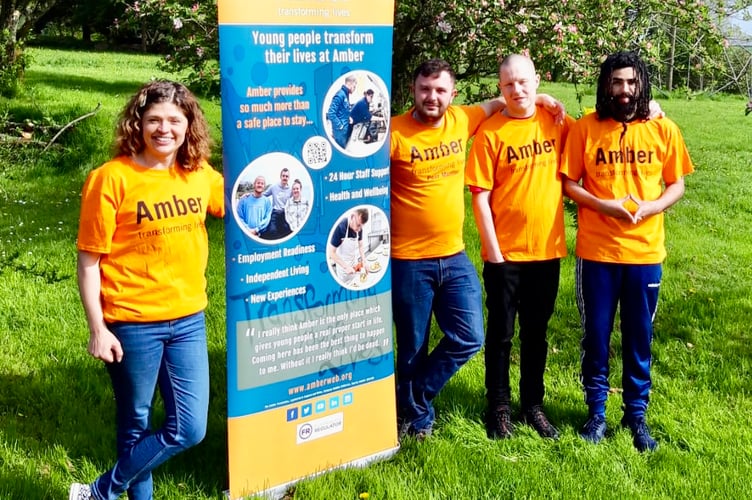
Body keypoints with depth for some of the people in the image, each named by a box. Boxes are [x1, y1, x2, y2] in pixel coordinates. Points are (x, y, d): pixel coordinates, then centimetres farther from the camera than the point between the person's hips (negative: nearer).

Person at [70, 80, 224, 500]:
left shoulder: (200, 174, 3)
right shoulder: (111, 178, -12)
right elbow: (90, 260, -10)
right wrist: (97, 329, -13)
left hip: (188, 320, 5)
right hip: (132, 324, -5)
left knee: (189, 430, 6)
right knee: (137, 426, 9)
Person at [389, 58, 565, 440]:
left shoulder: (461, 121, 3)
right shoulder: (394, 133, -13)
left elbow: (495, 104, 21)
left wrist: (537, 99, 8)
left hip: (454, 257, 5)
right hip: (409, 262, -5)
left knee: (468, 339, 3)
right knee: (413, 350, 7)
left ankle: (410, 402, 21)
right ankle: (417, 415, 30)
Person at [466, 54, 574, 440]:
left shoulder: (556, 123, 2)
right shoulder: (491, 131, -7)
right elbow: (481, 196, -8)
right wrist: (492, 250, -11)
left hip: (547, 250, 3)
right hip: (505, 253, -3)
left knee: (536, 333, 15)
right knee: (501, 333, 8)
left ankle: (533, 404, 29)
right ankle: (499, 407, 22)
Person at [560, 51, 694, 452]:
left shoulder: (664, 130, 1)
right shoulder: (584, 129, -2)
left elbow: (677, 185, 7)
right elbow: (569, 183, 0)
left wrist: (652, 206, -13)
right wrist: (604, 205, -15)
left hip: (645, 253, 1)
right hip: (596, 253, -1)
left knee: (639, 338, 10)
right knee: (596, 336, 9)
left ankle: (636, 414, 25)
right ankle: (596, 411, 25)